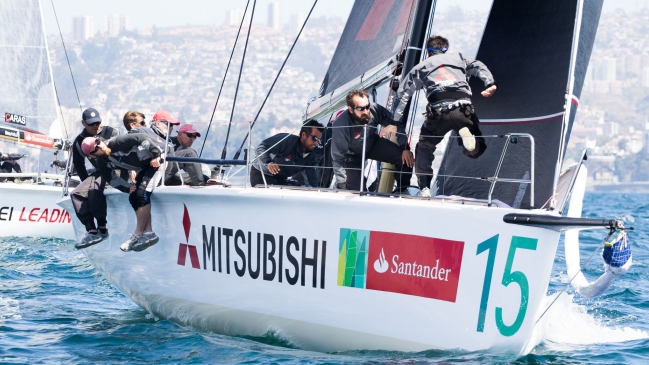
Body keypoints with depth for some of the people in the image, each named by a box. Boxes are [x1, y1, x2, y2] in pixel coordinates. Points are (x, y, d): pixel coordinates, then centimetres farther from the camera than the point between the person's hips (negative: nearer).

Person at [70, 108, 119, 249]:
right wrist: (87, 182, 3)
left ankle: (102, 228, -26)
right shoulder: (79, 142, 9)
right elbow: (78, 166, 14)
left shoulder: (110, 133, -3)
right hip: (99, 172, 6)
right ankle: (91, 231, -20)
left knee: (94, 190, -31)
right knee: (77, 193, -14)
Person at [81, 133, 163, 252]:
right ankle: (148, 233, -1)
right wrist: (126, 186, -7)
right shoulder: (103, 163, -4)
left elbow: (142, 138, -26)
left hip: (156, 161, -8)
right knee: (133, 198, -3)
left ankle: (138, 235, -13)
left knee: (142, 194, -19)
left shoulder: (118, 142, -25)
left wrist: (156, 154, -28)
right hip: (142, 170, 8)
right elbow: (111, 180, 7)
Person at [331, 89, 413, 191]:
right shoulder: (341, 125, -37)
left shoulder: (375, 110, -30)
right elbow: (338, 158, -32)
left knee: (405, 158, -13)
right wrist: (341, 185, -33)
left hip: (372, 144, 4)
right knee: (356, 190, -16)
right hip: (352, 156, -3)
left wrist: (405, 148, -18)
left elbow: (396, 124, -14)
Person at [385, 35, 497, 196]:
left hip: (438, 112, 0)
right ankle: (466, 134, -17)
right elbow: (478, 67, 12)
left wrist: (394, 121, 24)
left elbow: (403, 94, 23)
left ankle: (424, 187, 7)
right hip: (464, 109, 0)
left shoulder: (421, 67, 27)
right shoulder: (458, 57, 29)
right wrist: (490, 83, -4)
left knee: (424, 147, 24)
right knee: (476, 151, 18)